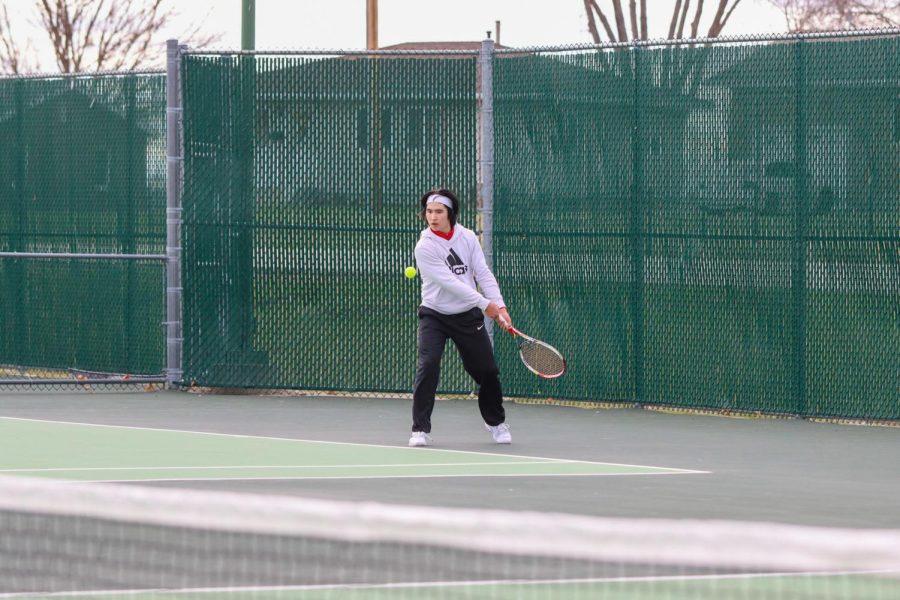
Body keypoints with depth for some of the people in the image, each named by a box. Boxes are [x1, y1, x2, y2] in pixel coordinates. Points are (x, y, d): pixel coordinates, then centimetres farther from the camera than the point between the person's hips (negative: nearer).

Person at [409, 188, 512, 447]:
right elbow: (450, 282, -22)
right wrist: (485, 304, -23)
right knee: (428, 366, -21)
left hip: (467, 316, 4)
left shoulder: (468, 237, -2)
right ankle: (420, 429, -13)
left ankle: (496, 422, 31)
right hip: (435, 316, -4)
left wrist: (500, 307, -15)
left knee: (487, 370, 7)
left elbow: (483, 274, -3)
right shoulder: (424, 248, -16)